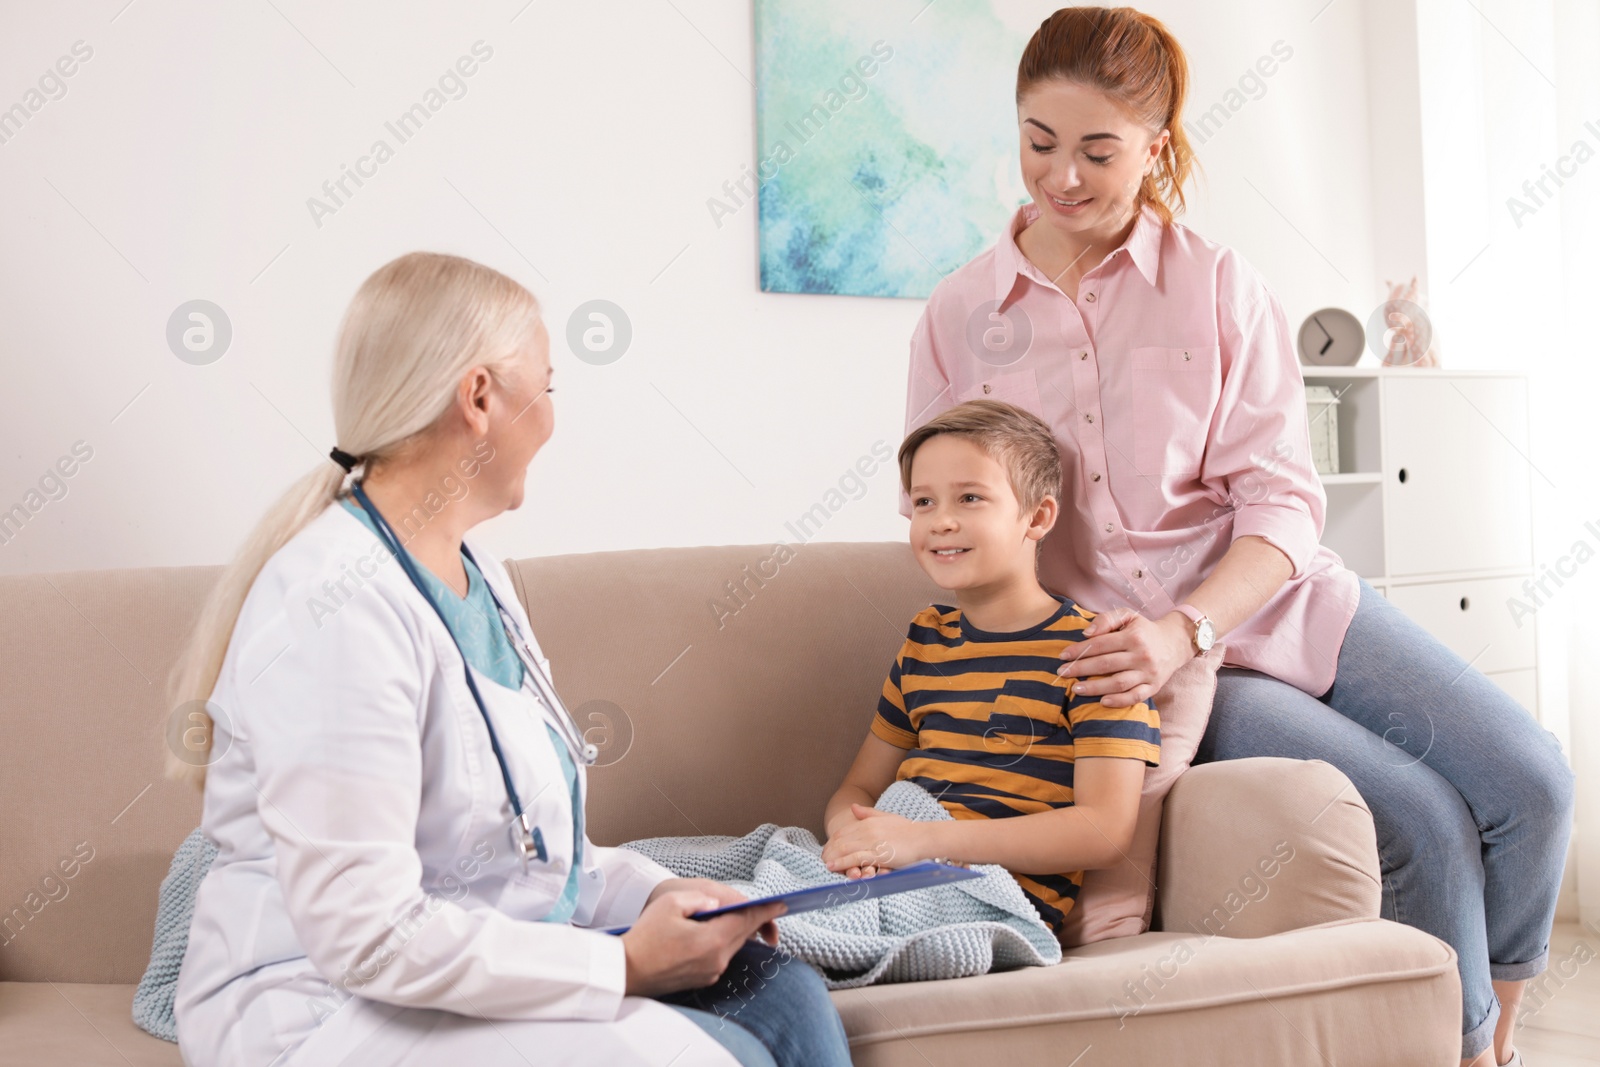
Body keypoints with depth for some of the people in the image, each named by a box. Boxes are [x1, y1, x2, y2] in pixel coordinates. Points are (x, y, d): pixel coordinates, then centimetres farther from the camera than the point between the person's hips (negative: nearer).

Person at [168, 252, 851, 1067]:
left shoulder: (474, 572, 12)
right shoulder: (337, 607, -21)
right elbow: (368, 938, -25)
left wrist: (652, 892, 2)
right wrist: (625, 965, -20)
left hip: (486, 968, 9)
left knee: (783, 996, -8)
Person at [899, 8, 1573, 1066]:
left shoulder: (1218, 285, -2)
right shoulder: (958, 318, 0)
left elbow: (1281, 503, -7)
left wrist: (1188, 627, -24)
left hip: (1272, 599, 2)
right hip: (1128, 646, -2)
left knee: (1528, 780, -10)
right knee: (1423, 822, -17)